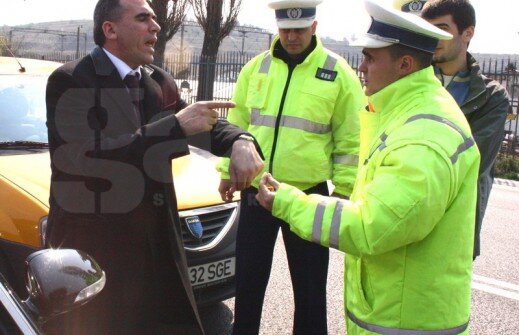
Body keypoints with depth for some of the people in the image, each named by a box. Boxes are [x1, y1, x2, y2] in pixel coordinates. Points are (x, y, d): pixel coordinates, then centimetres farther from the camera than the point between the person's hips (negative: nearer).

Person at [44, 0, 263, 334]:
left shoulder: (160, 81, 8)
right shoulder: (70, 81, -12)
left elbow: (207, 125, 13)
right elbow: (85, 157, -26)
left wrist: (241, 142, -12)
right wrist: (176, 125, -27)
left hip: (157, 241, 6)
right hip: (92, 248, -6)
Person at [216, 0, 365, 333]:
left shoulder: (338, 73, -5)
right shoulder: (257, 68, 5)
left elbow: (350, 141, -3)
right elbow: (237, 124, 13)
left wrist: (344, 191, -5)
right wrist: (227, 171, 12)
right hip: (256, 191, 3)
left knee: (310, 285, 10)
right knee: (249, 279, 16)